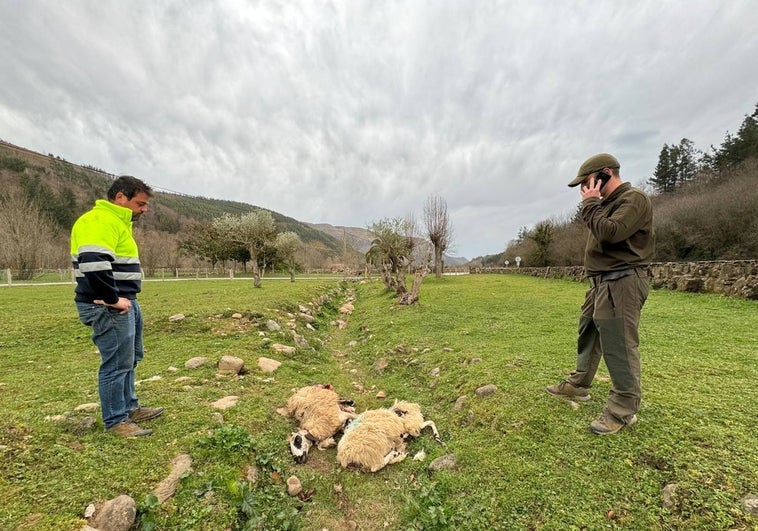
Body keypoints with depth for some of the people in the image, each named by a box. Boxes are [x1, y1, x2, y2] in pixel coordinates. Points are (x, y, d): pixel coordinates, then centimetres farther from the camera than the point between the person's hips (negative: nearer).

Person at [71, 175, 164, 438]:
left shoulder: (117, 221, 17)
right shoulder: (100, 220, -17)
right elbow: (93, 263, -31)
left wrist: (123, 298, 15)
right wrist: (112, 299, -21)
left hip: (125, 303, 11)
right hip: (107, 308, -11)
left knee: (130, 359, 19)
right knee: (117, 363, -1)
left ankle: (130, 407, 33)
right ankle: (116, 421, 15)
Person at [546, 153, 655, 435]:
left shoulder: (634, 199, -10)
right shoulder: (606, 203, 18)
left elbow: (610, 233, -24)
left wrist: (590, 203, -14)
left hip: (621, 283, -10)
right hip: (601, 282, 10)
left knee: (619, 345, -6)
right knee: (587, 333, 17)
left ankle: (623, 410, 6)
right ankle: (578, 384, 32)